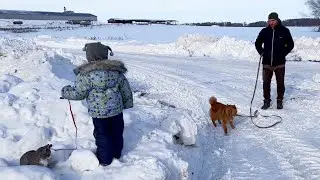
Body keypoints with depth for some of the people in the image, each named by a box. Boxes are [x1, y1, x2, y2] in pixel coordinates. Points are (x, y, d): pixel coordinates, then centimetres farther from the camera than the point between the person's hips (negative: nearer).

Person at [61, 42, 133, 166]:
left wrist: (65, 92, 9)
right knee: (117, 132, 20)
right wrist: (127, 103, 21)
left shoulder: (86, 74, -17)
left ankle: (105, 159, 25)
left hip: (99, 112, -4)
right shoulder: (116, 70, -2)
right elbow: (126, 89, 6)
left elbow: (78, 93, -11)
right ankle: (117, 154, 38)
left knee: (102, 135, 11)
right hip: (117, 109, 5)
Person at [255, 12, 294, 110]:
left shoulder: (284, 31, -2)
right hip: (267, 62, 1)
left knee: (280, 83, 6)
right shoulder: (264, 31, 2)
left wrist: (283, 53, 0)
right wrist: (262, 52, 5)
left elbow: (290, 44, 7)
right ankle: (267, 101, 17)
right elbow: (257, 43, 15)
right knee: (266, 82, 5)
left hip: (280, 62, -1)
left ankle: (279, 101, 20)